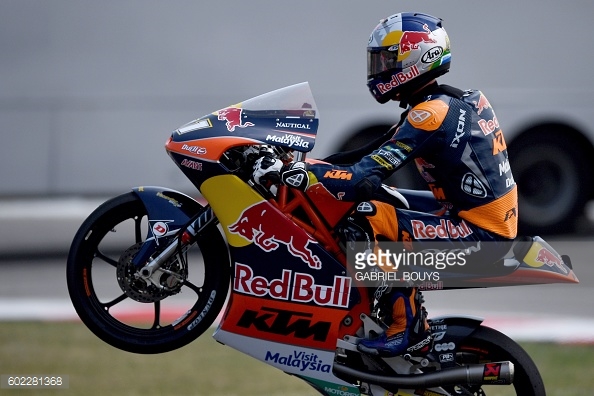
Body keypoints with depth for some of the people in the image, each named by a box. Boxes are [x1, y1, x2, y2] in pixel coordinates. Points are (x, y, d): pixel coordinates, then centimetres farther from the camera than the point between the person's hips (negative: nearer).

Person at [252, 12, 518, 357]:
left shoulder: (431, 114, -17)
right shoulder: (456, 102, 13)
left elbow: (362, 178, -22)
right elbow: (376, 153, 17)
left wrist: (288, 172, -20)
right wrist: (311, 165, 11)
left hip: (478, 235, -10)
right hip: (498, 226, 10)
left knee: (372, 218, -19)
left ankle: (409, 328, -15)